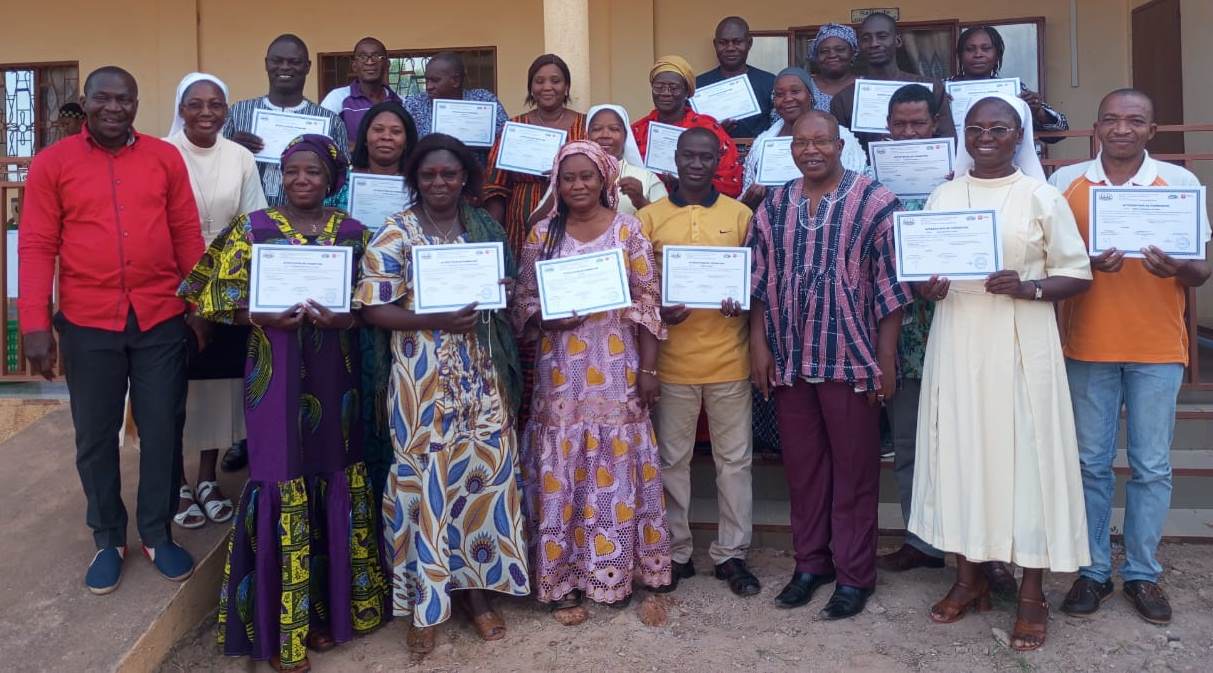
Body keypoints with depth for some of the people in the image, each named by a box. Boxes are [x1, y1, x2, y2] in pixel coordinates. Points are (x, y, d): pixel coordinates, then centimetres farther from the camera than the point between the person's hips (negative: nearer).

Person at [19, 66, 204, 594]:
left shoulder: (165, 158, 4)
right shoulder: (52, 163, 0)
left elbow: (187, 234, 6)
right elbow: (36, 246, -1)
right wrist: (35, 324, -6)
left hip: (161, 320, 1)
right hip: (87, 323, 0)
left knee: (162, 430, 7)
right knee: (95, 436, 10)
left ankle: (158, 534, 25)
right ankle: (108, 539, 27)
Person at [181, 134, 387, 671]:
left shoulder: (353, 233, 6)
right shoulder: (253, 228, 1)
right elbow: (217, 295, 0)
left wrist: (342, 317, -16)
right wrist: (263, 317, -17)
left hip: (334, 375, 3)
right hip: (276, 375, -2)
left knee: (334, 480, 8)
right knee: (282, 484, -1)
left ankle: (328, 609, 26)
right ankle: (281, 628, 13)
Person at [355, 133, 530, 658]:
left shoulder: (486, 228, 9)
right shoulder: (395, 234, -3)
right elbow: (375, 308, -8)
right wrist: (439, 320, -20)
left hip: (481, 374, 4)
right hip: (422, 378, -3)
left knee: (485, 471, 6)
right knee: (426, 479, 2)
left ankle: (476, 588, 24)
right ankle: (425, 603, 18)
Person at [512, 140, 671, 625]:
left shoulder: (628, 229, 2)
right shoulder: (542, 233, 6)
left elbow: (648, 300, 1)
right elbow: (523, 300, 8)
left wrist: (648, 368, -4)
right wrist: (548, 317, -14)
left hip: (616, 368, -1)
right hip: (561, 371, 1)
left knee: (615, 465, 4)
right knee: (560, 468, 2)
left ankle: (616, 569, 20)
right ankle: (563, 577, 15)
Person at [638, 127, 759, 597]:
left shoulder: (740, 215, 5)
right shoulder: (650, 216, 4)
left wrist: (741, 303, -13)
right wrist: (657, 311, -15)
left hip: (729, 357, 0)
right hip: (672, 358, 0)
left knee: (734, 458, 8)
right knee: (672, 459, 9)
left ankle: (731, 554, 21)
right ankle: (675, 553, 23)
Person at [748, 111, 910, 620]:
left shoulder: (874, 201, -5)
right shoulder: (773, 207, 9)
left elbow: (890, 285, -6)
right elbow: (759, 281, 10)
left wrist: (885, 358, -8)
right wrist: (759, 344, 3)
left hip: (851, 359, -4)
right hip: (788, 361, 4)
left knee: (854, 469, 6)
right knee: (801, 465, 13)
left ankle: (854, 574, 19)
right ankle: (810, 562, 29)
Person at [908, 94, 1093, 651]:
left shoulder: (1042, 197, 1)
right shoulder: (942, 197, 9)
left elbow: (1078, 274, 1)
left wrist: (1029, 287, -18)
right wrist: (927, 288, -9)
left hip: (1021, 346, -3)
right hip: (957, 343, 3)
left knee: (1025, 455, 1)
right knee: (959, 452, 7)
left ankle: (1032, 593, 15)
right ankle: (969, 578, 23)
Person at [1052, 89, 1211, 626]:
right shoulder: (1066, 181, 3)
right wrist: (1087, 263, -16)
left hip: (1157, 348, 0)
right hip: (1088, 345, 0)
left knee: (1152, 467, 5)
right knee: (1091, 464, 7)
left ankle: (1142, 573, 20)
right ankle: (1093, 570, 20)